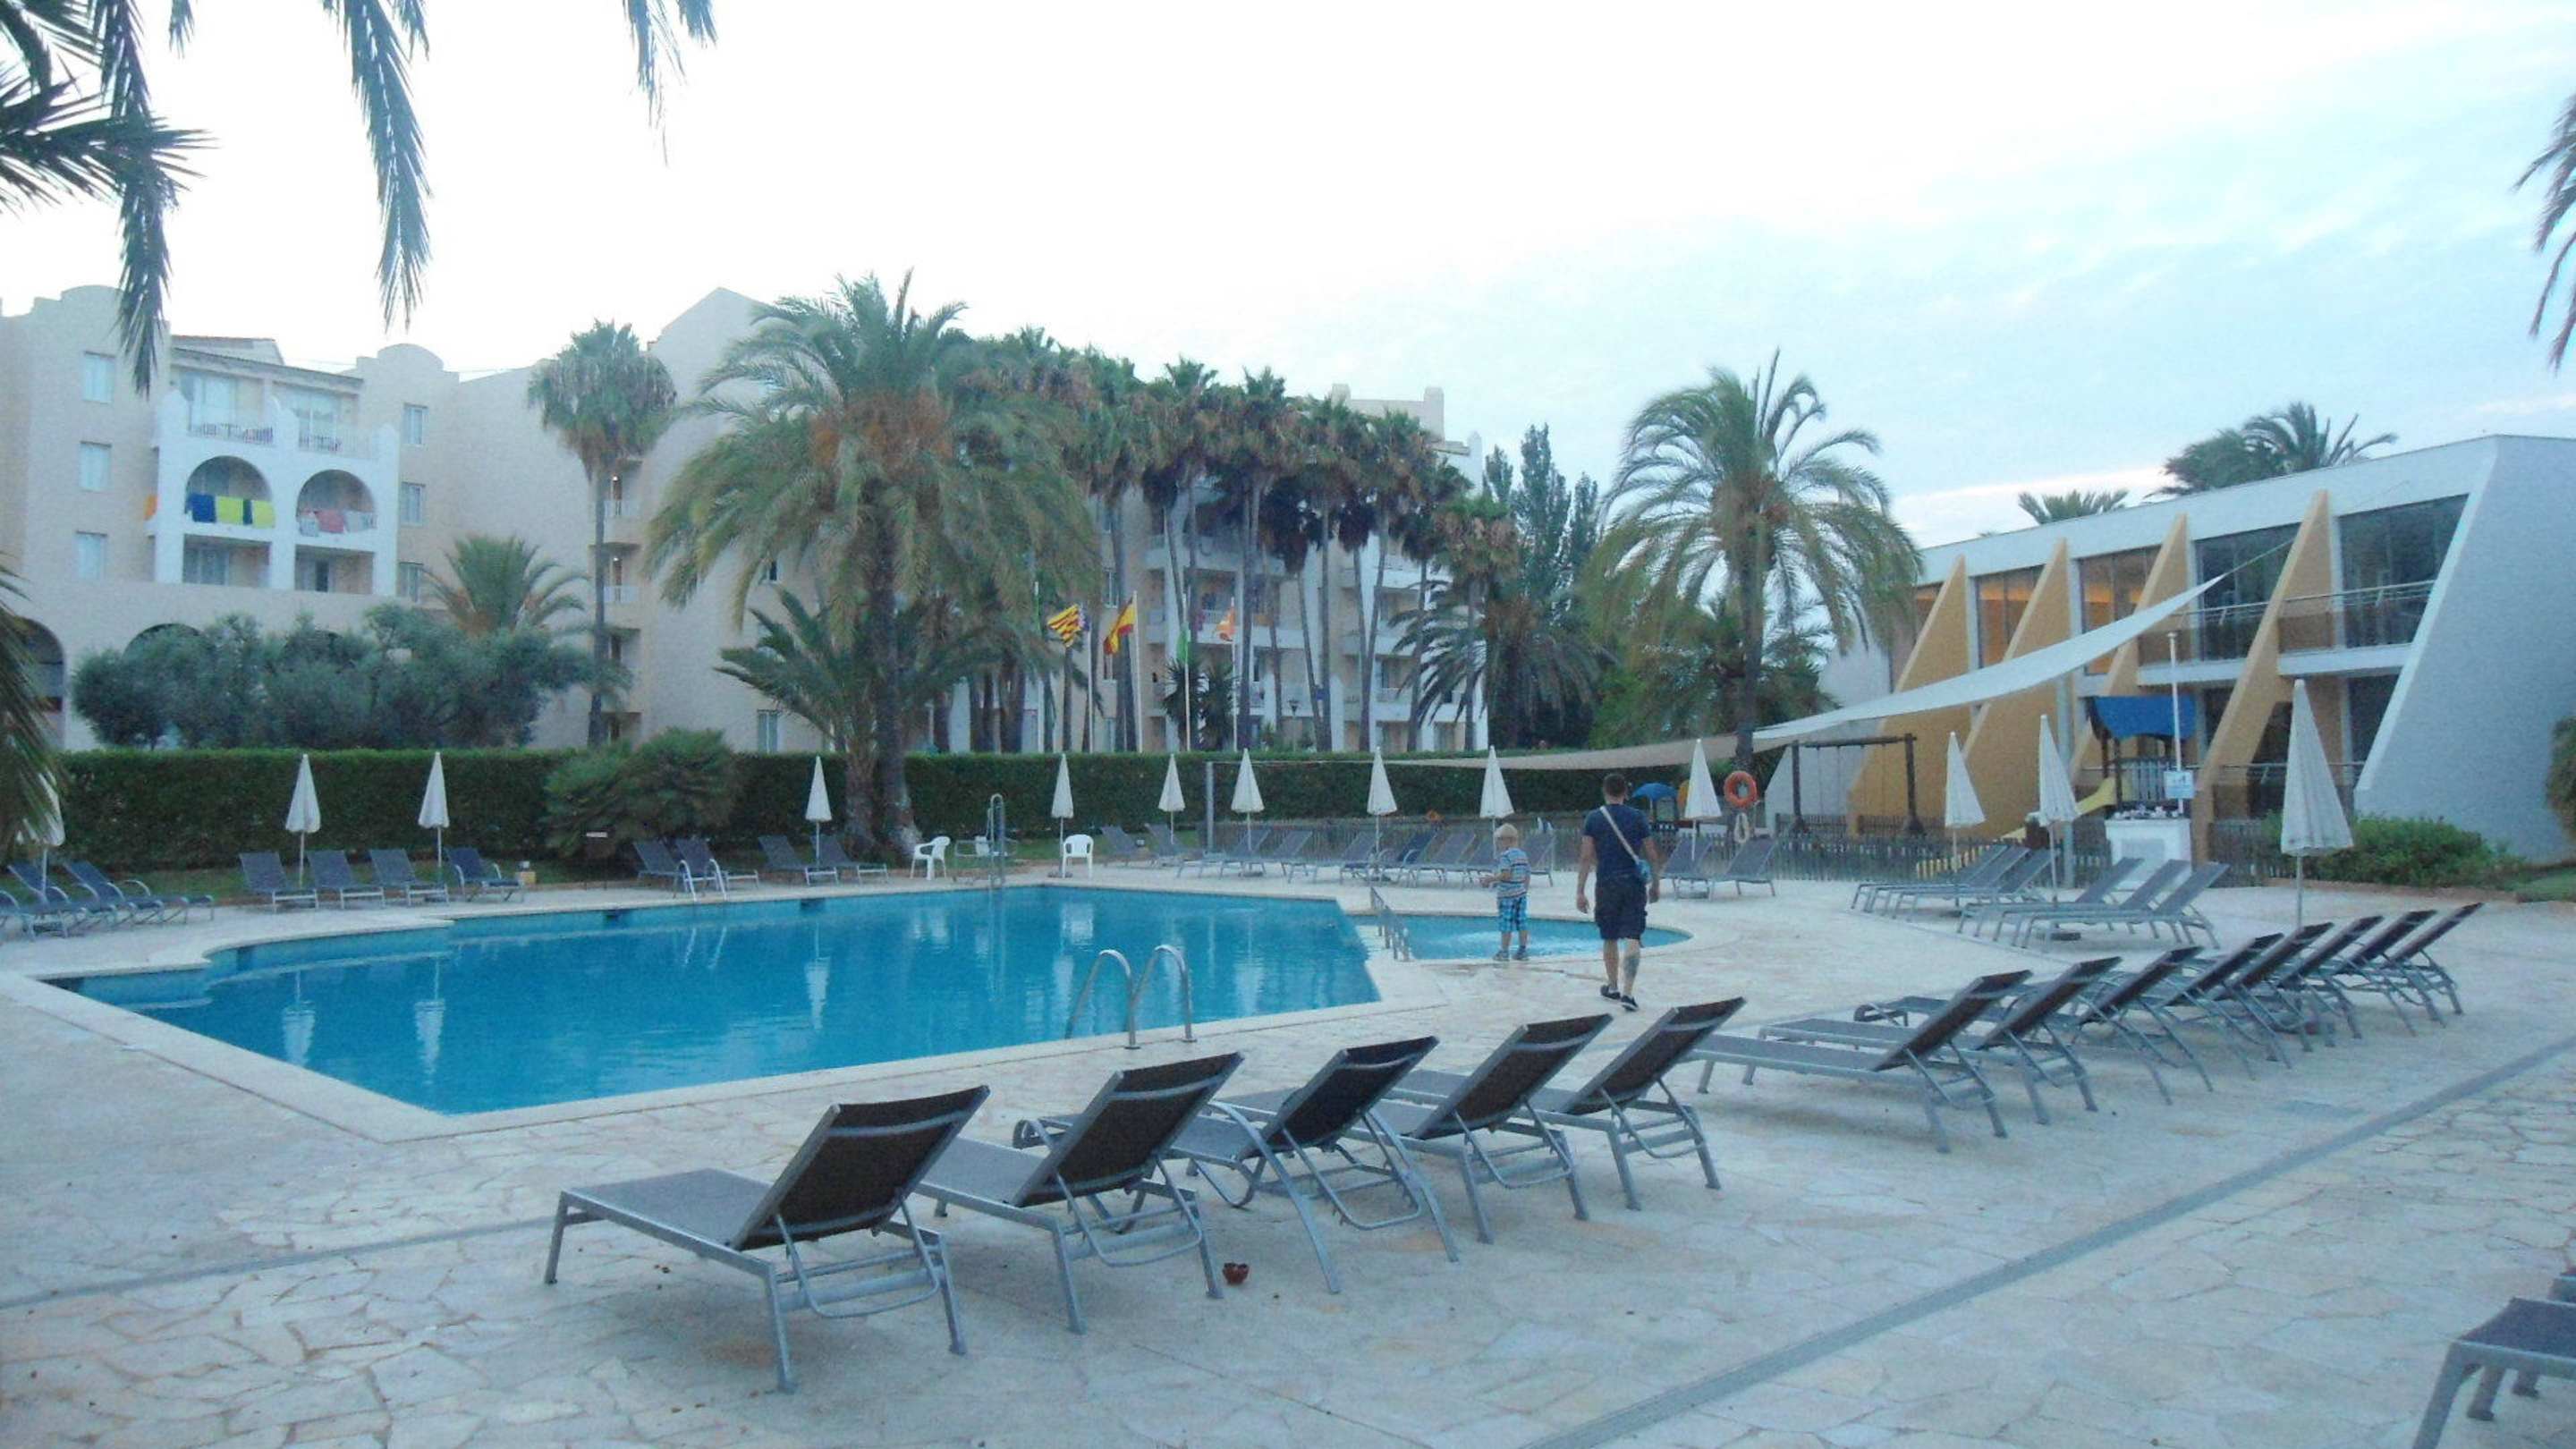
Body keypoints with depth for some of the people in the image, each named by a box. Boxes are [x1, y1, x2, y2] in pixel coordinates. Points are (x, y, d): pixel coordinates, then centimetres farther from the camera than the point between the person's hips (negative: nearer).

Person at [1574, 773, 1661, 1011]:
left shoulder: (1593, 819, 0)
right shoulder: (1637, 818, 2)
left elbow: (1587, 858, -5)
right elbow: (1652, 856, 4)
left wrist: (1580, 891, -3)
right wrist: (1656, 884, 16)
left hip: (1607, 884, 1)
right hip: (1634, 884, -1)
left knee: (1609, 939, 16)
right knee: (1632, 939, -5)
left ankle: (1613, 988, 30)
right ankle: (1628, 992, -16)